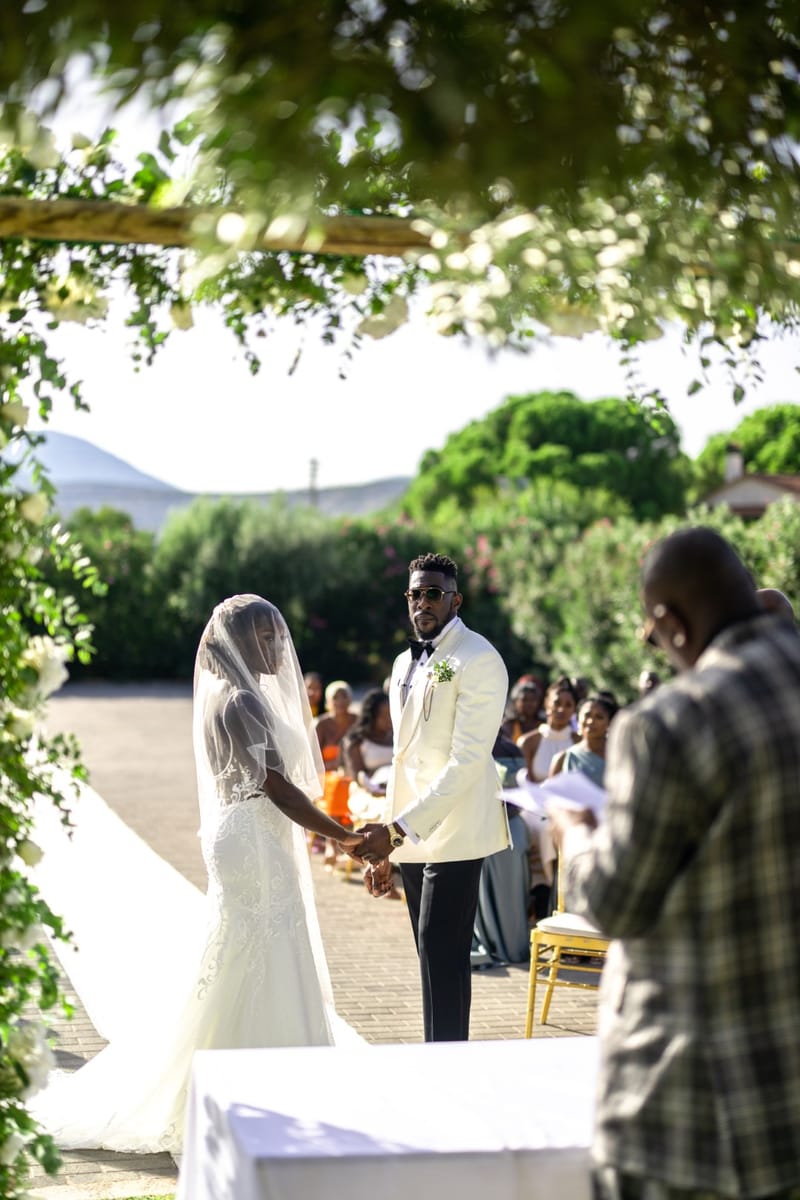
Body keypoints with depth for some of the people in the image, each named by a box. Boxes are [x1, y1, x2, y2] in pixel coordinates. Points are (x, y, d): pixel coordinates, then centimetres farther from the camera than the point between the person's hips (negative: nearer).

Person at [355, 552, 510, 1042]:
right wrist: (386, 845, 15)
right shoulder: (405, 663, 16)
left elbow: (468, 760, -17)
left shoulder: (477, 659, -10)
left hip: (454, 832, -8)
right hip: (412, 836, 8)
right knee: (433, 956, 10)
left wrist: (397, 829, -21)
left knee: (443, 954, -9)